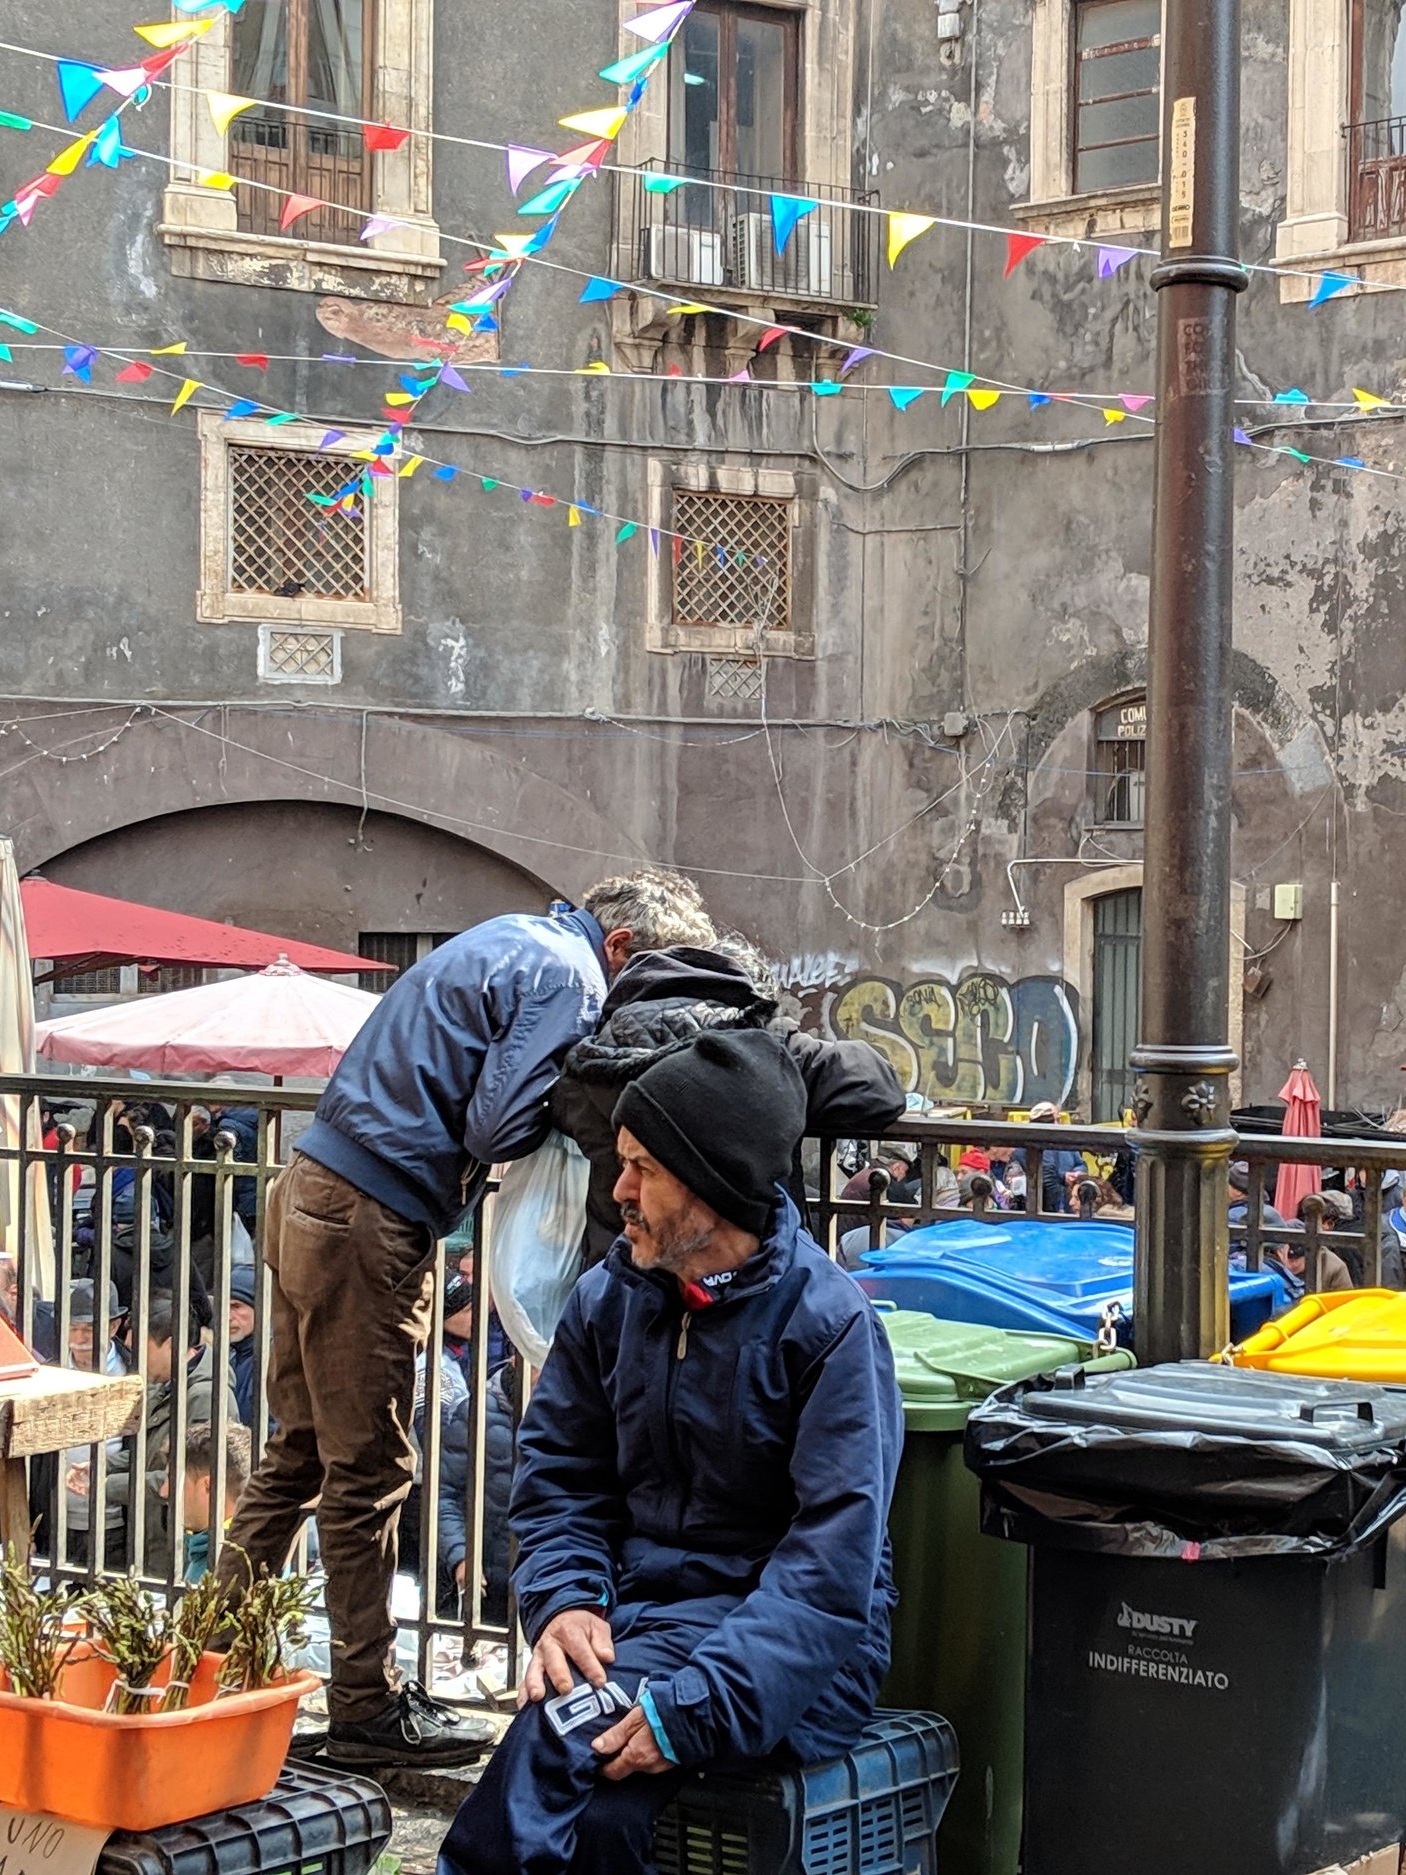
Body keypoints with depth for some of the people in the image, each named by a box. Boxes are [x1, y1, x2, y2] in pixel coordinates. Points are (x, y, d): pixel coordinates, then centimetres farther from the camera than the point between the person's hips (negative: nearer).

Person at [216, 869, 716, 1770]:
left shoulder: (513, 938, 19)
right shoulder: (571, 977, -11)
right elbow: (494, 1128, -17)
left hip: (311, 1190, 10)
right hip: (371, 1223, -9)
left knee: (300, 1450, 17)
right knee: (370, 1473, -1)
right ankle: (367, 1705, 7)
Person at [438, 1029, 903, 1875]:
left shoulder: (827, 1321, -13)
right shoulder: (611, 1298, 4)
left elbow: (835, 1556, -18)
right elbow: (558, 1471, 12)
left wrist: (698, 1704, -27)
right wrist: (563, 1600, -10)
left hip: (794, 1639, -4)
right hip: (643, 1602, 5)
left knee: (565, 1732, -30)